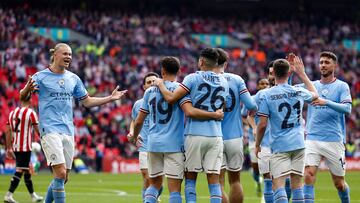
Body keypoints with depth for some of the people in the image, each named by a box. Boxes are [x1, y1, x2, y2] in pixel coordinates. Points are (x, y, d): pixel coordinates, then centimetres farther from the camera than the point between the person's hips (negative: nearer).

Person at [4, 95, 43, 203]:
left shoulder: (12, 113, 9)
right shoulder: (31, 113, -8)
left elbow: (8, 132, 9)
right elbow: (37, 130, -6)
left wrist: (9, 148, 13)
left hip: (15, 147, 7)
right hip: (25, 147, -7)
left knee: (27, 170, 16)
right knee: (20, 171, -6)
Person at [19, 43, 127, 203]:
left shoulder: (73, 78, 13)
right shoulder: (41, 76, -2)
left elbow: (87, 101, 22)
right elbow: (22, 97, -5)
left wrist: (110, 98, 13)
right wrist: (27, 90, -28)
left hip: (68, 130, 6)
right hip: (50, 130, -6)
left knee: (63, 178, 6)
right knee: (60, 174, -17)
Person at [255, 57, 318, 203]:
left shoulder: (266, 95, -7)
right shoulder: (299, 92, 3)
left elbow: (262, 125, -9)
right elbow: (314, 94, 28)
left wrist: (257, 145, 6)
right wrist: (301, 73, 34)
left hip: (279, 146, -3)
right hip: (298, 144, 3)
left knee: (278, 184, -7)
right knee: (297, 184, 9)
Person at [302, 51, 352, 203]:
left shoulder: (342, 86, 1)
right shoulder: (311, 85, 10)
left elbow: (347, 109, -13)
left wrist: (327, 102, -27)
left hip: (334, 140, -2)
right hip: (312, 139, 2)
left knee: (339, 183, 8)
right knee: (309, 175, -17)